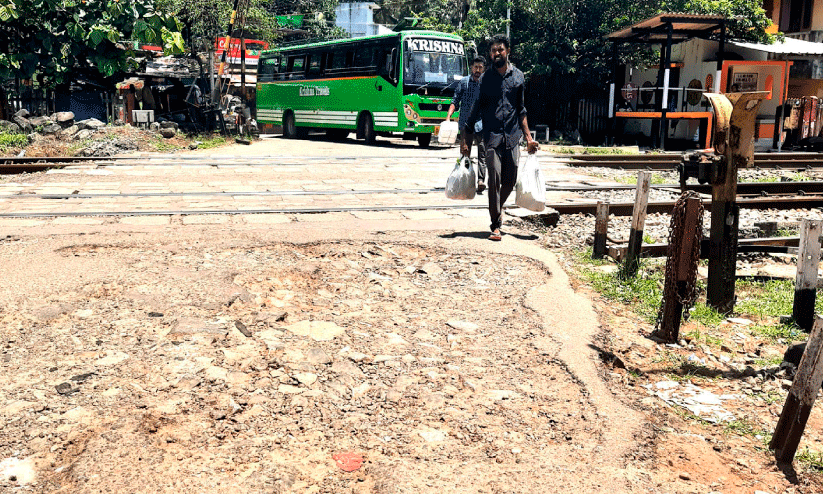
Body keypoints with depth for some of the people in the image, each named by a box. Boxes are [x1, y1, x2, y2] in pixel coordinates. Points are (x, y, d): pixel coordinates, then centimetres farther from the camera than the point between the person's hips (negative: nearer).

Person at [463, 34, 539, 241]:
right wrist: (466, 140, 2)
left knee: (510, 181, 5)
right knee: (494, 179, -9)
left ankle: (498, 207, 35)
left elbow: (521, 110, 16)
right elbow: (475, 111, 6)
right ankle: (496, 225, -1)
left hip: (513, 137, 3)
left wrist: (528, 137, 11)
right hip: (492, 136, -2)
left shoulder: (518, 76, 10)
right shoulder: (485, 78, 4)